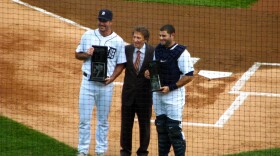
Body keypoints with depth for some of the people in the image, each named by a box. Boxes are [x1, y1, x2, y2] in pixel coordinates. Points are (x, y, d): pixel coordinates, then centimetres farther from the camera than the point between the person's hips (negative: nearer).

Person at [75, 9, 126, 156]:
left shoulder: (118, 41, -1)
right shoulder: (88, 35, 2)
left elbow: (120, 64, 3)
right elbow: (77, 54, 9)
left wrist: (112, 78, -13)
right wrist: (87, 54, -13)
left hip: (106, 84, 0)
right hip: (88, 82, 0)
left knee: (103, 120, 10)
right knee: (84, 119, 1)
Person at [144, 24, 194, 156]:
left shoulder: (181, 52, -14)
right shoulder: (158, 49, 8)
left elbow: (189, 76, -15)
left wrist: (170, 87, -18)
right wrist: (149, 72, -2)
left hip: (174, 94, -7)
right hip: (157, 93, 7)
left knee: (174, 128, -7)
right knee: (160, 126, 12)